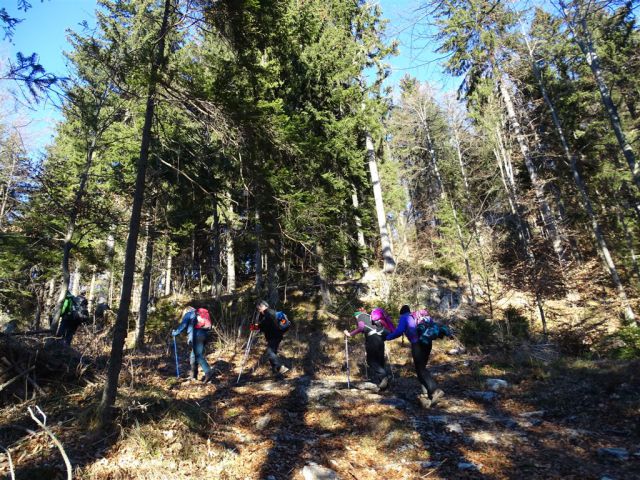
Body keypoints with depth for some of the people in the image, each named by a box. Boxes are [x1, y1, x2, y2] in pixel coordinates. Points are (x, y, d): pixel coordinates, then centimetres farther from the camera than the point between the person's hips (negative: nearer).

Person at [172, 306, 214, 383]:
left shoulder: (188, 314, 12)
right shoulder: (199, 314, 31)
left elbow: (183, 326, 0)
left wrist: (175, 333, 16)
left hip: (196, 336, -7)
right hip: (205, 335, 7)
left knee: (199, 356, -10)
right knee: (194, 355, 18)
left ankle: (208, 373, -22)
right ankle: (193, 374, 24)